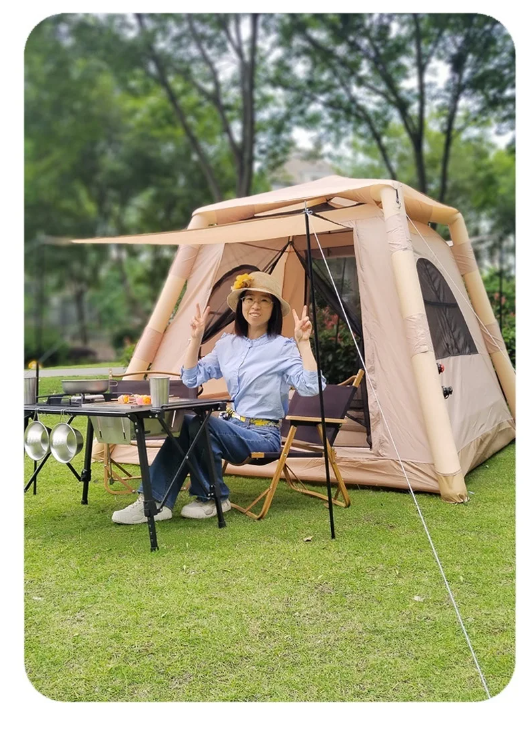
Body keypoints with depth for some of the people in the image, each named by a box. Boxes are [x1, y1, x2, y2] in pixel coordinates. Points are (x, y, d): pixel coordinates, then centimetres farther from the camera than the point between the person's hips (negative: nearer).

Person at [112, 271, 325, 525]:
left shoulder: (283, 348, -8)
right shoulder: (227, 344, 10)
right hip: (232, 427, 6)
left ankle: (213, 499, -10)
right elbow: (191, 378, 12)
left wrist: (303, 343, -26)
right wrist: (196, 338, 3)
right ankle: (154, 501, -19)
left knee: (202, 424, -29)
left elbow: (311, 387, -21)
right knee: (184, 425, -22)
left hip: (263, 436, -6)